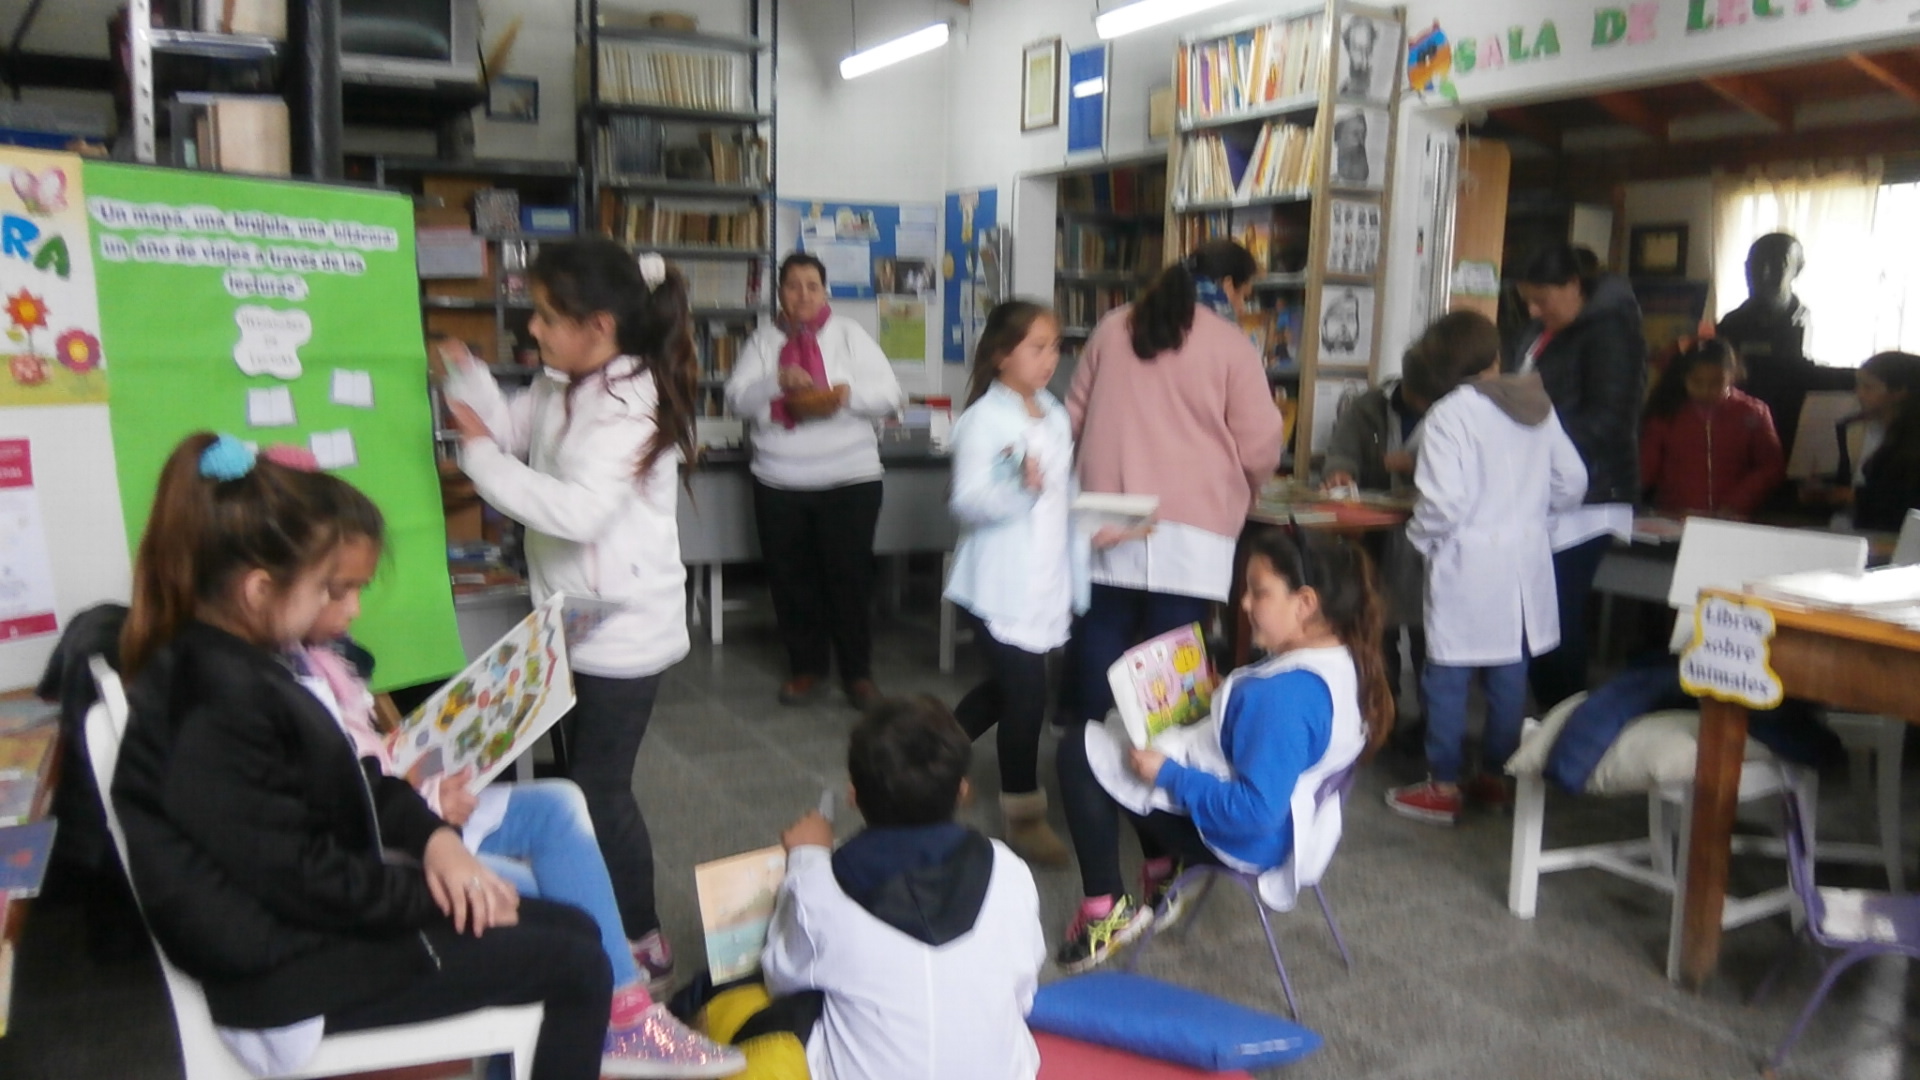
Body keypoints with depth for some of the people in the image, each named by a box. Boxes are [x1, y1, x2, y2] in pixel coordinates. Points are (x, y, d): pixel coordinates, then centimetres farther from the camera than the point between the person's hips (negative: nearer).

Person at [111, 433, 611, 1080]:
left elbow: (350, 780, 12)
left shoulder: (231, 662, 4)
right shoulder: (220, 708, -28)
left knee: (573, 929, 10)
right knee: (577, 967, -7)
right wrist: (440, 897, -13)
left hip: (325, 912, 10)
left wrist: (433, 837, -4)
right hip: (292, 975, -9)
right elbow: (303, 879, -25)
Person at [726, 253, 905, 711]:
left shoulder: (850, 335, 3)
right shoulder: (763, 341, 8)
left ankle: (858, 672, 16)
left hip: (850, 479, -2)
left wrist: (844, 395, -21)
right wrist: (779, 382, -21)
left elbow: (889, 394, -3)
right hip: (779, 483, 2)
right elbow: (737, 400, -3)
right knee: (791, 579, 9)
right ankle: (806, 667, 25)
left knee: (850, 578, 2)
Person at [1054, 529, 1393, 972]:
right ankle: (1161, 886, 26)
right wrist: (1221, 701, 8)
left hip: (1245, 838, -10)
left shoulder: (1286, 694, -34)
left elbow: (1254, 811, -34)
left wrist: (1169, 775, -24)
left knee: (1079, 754, -4)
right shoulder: (1343, 661, -3)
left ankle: (1106, 914, 4)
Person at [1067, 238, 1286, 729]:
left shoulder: (1113, 327, 9)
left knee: (1102, 635, 11)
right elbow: (1259, 448, -2)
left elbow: (1075, 417, 14)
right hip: (1191, 525, -4)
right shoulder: (1232, 346, -2)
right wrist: (1245, 493, 18)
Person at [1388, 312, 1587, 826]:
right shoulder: (1539, 407, 5)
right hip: (1525, 560, 6)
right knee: (1510, 674, 15)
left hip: (1468, 561, -6)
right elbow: (1572, 482, 9)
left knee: (1449, 677, 3)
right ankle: (1496, 775, 26)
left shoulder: (1447, 416, -14)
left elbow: (1443, 503, -21)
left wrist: (1421, 534, -3)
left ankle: (1443, 787, 10)